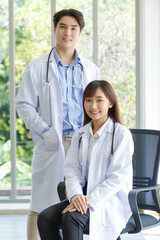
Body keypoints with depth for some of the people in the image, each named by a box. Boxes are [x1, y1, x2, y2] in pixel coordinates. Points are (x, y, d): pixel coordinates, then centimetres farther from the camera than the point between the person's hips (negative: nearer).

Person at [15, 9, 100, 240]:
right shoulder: (36, 68, 4)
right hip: (50, 144, -2)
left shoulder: (91, 69, 13)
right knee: (42, 207, -3)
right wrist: (46, 131, -10)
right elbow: (24, 105, 1)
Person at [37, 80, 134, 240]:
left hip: (113, 199, -6)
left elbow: (118, 177, -11)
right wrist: (75, 195, -15)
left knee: (71, 218, -32)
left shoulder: (121, 134, -5)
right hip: (84, 196, 6)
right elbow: (72, 169, 7)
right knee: (45, 217, -19)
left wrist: (90, 200, -20)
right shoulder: (79, 135, 14)